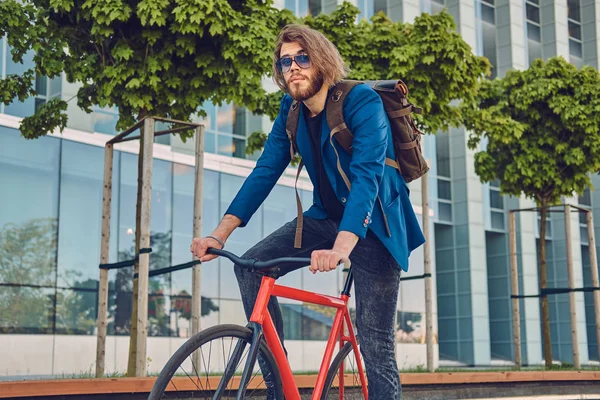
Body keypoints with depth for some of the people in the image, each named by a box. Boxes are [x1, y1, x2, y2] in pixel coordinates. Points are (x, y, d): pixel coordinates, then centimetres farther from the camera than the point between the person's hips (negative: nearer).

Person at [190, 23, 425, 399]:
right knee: (251, 266, -11)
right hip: (327, 216, 6)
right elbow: (264, 172, -5)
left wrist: (341, 247, -48)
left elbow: (366, 175, -33)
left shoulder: (362, 101, -21)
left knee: (375, 344, -9)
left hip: (372, 224, -6)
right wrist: (220, 234, -17)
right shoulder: (291, 111, -1)